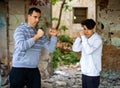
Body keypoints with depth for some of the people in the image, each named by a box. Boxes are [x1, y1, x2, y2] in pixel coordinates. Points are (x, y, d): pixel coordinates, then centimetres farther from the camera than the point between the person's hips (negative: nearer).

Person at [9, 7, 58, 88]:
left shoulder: (40, 32, 9)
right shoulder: (20, 29, -6)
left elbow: (51, 49, 5)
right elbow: (22, 46, -23)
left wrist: (54, 36, -9)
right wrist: (37, 36, -23)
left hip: (34, 70, 5)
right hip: (19, 69, -5)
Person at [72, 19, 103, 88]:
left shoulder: (97, 39, -15)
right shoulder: (86, 38, 7)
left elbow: (88, 51, -29)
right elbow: (75, 49, 4)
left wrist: (83, 37, -25)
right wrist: (79, 37, -9)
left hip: (93, 74, -7)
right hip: (84, 72, 7)